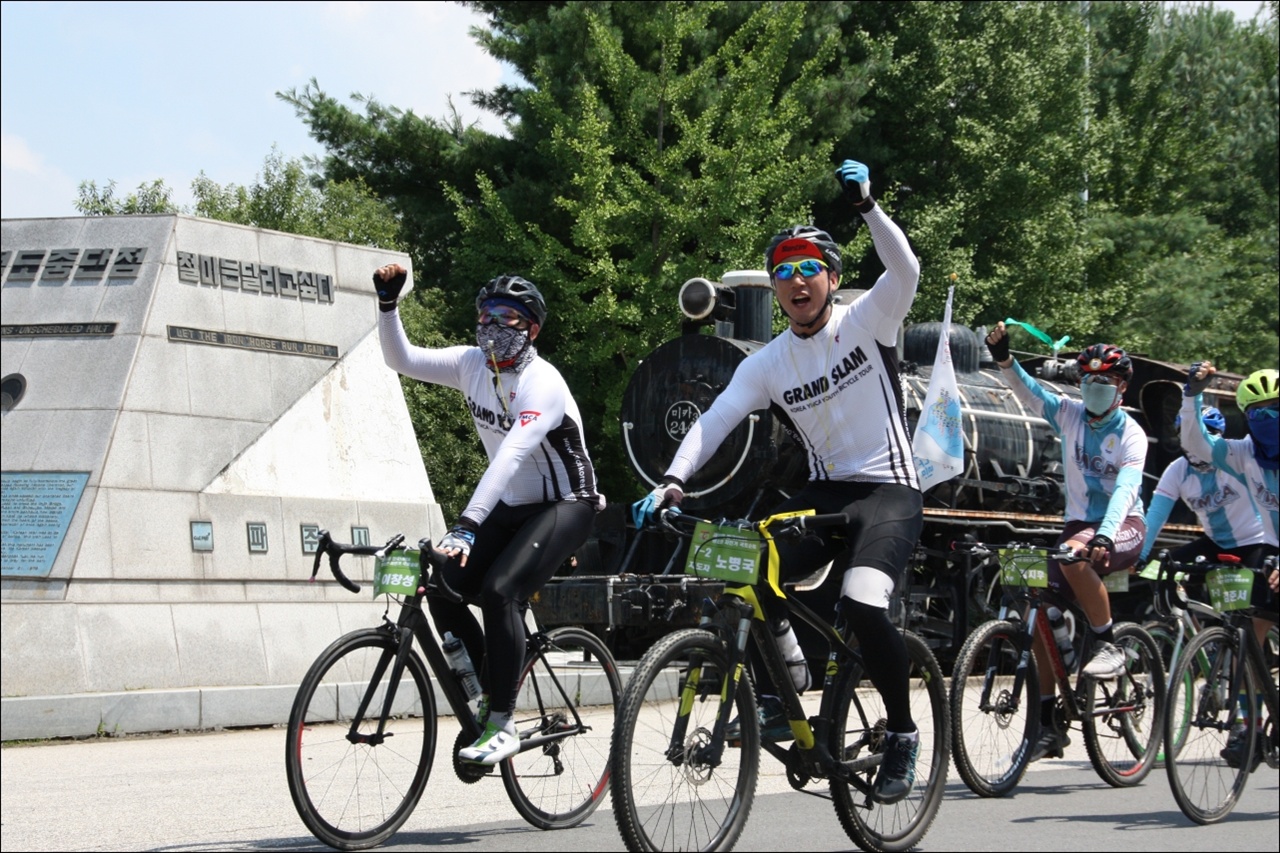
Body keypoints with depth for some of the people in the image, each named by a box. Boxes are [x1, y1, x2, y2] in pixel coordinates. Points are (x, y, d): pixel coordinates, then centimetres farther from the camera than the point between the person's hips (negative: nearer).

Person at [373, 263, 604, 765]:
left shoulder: (542, 384, -25)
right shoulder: (472, 365, -2)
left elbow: (511, 456, -37)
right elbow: (401, 359, 0)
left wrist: (467, 525, -47)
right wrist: (387, 303, -17)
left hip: (565, 507, -7)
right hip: (511, 506, 7)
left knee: (500, 591, -28)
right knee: (444, 587, -10)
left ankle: (502, 726, -20)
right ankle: (488, 695, 8)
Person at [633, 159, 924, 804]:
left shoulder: (866, 322, -3)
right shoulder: (766, 364, 5)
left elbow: (905, 269, -21)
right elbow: (715, 419, -8)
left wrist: (865, 204, -33)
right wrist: (672, 481, -24)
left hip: (889, 492, -5)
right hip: (823, 494, 5)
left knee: (861, 604, -28)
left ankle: (902, 732, -7)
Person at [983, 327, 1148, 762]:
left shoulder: (1130, 434, -10)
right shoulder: (1070, 415, 2)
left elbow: (1126, 488, -24)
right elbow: (1028, 391, -10)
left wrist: (1104, 535, -40)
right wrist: (1003, 358, -29)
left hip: (1124, 526, -5)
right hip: (1079, 521, 5)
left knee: (1074, 555, -37)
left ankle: (1108, 645, -19)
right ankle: (1049, 722, 0)